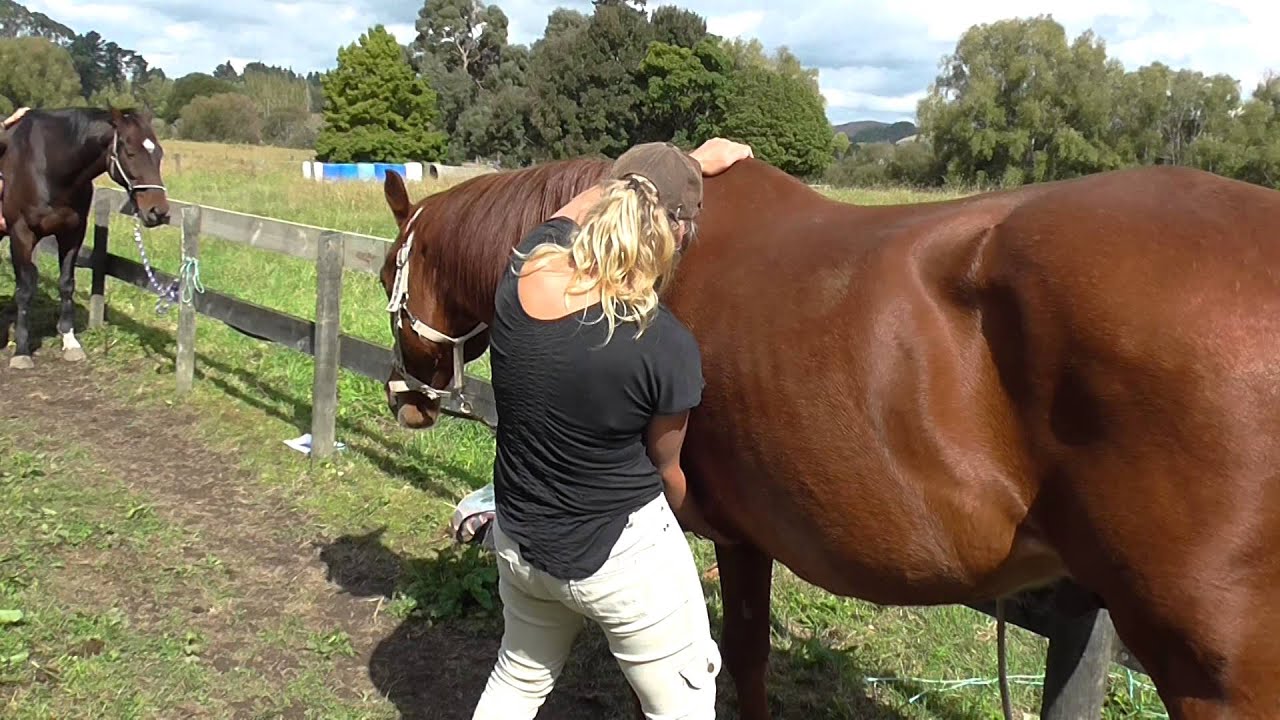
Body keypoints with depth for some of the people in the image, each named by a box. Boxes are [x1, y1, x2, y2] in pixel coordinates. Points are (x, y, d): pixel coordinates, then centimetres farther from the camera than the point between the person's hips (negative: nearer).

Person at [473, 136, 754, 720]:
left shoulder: (526, 269, -13)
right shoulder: (666, 347, -25)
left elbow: (587, 201, 11)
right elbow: (667, 472, -6)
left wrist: (691, 163, 23)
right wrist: (716, 527, 15)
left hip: (518, 543, 6)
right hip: (626, 559, -5)